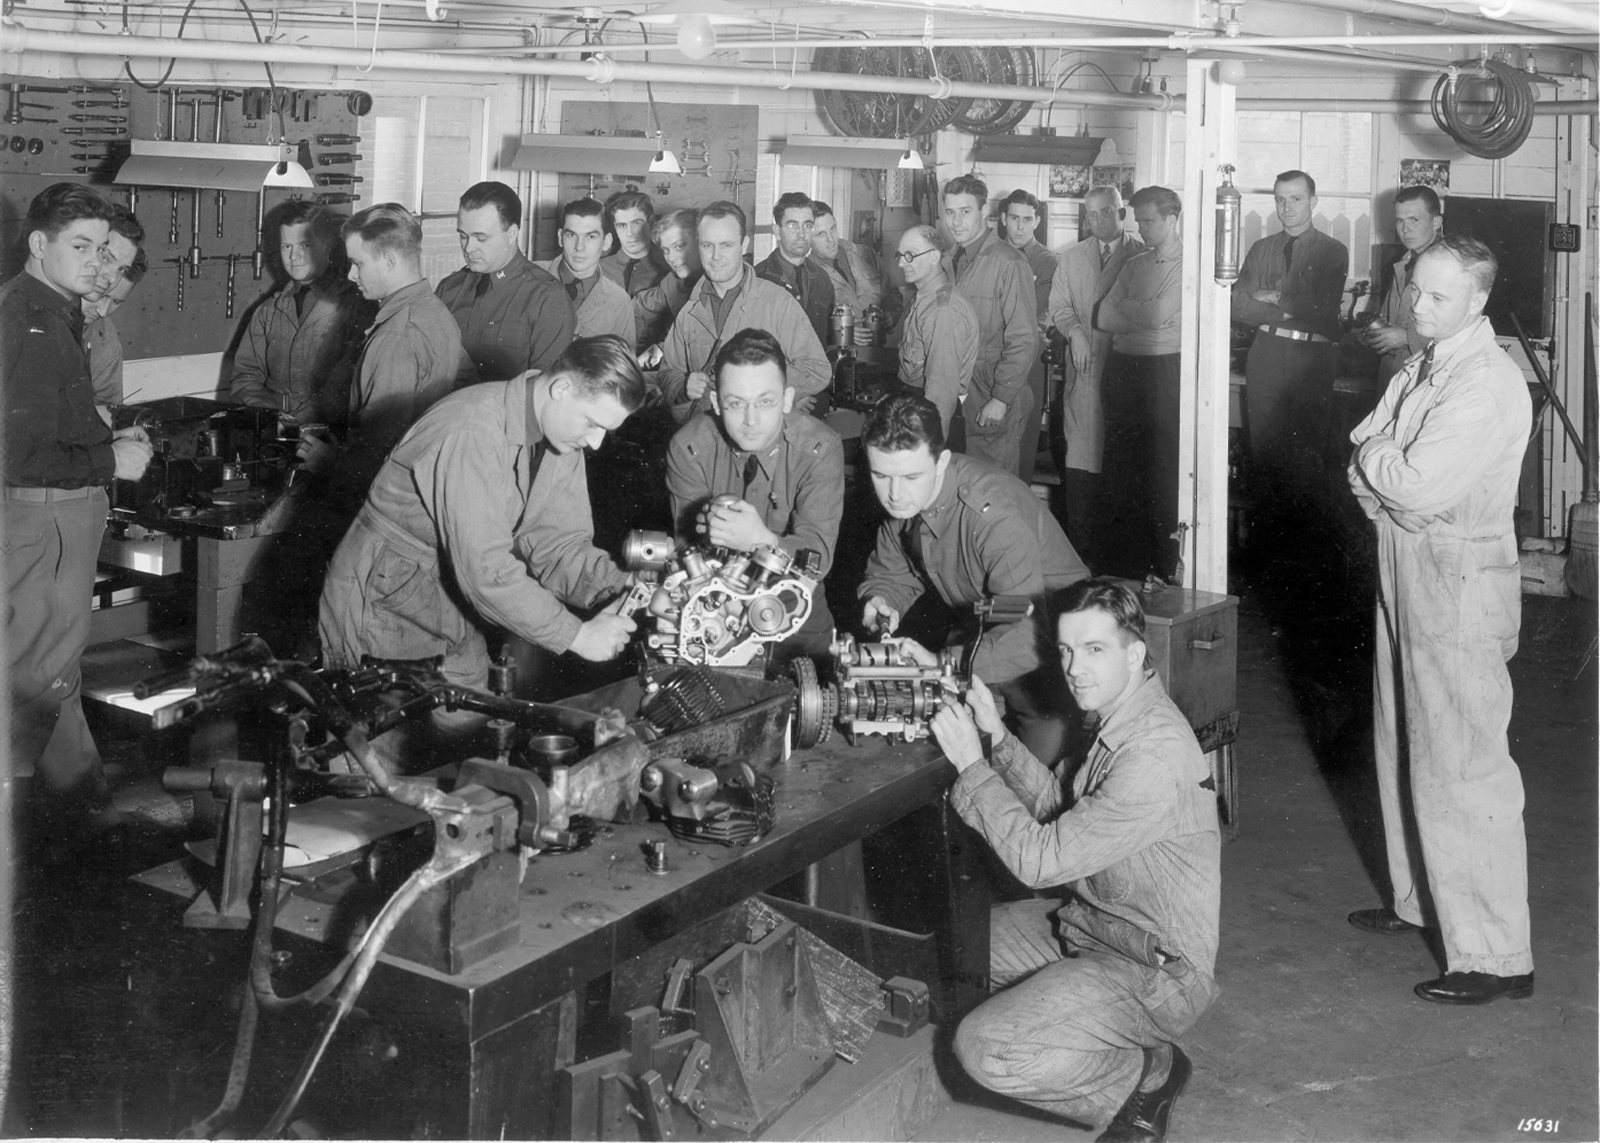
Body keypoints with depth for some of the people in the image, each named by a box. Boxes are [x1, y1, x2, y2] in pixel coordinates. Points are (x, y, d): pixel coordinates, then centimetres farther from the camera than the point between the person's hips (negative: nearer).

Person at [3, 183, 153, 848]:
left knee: (56, 667, 19)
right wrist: (110, 461, -16)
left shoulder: (54, 312, 13)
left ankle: (81, 797, 31)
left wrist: (110, 439, 9)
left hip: (66, 511, 11)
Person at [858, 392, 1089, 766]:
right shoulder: (902, 498, -9)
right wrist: (879, 604, -16)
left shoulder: (993, 514, -32)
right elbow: (889, 574, 7)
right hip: (972, 633, 7)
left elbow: (1029, 636, -40)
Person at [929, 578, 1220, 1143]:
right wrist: (996, 735, -1)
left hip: (1156, 969, -10)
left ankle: (1150, 1074, 1)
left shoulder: (1156, 756, -29)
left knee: (986, 1049, -22)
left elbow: (1042, 859, -25)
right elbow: (1060, 807, 11)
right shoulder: (1116, 719, 2)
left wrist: (971, 765, -18)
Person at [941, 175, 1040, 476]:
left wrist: (1000, 399, -17)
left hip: (994, 407, -6)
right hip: (952, 400, 6)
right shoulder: (947, 262, 11)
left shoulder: (1008, 264, -11)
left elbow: (1024, 340, -14)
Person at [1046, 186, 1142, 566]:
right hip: (1085, 369, 2)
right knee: (1080, 465, -4)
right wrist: (1075, 331, -5)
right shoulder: (1071, 259, 17)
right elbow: (1058, 306, 14)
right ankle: (1081, 551, 0)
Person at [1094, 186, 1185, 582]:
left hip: (1165, 371, -6)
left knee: (1163, 468, -4)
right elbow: (1103, 317, 7)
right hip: (1124, 368, 6)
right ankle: (1117, 568, 16)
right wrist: (1144, 315, -5)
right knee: (1120, 466, 8)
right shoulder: (1134, 264, 15)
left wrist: (1125, 307, 1)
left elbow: (1160, 314, -14)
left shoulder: (1187, 263, -4)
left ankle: (1165, 571, 4)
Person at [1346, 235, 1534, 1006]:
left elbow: (1417, 484, -24)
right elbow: (1366, 464, 10)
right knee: (1404, 747, 19)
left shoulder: (1488, 384, -18)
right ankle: (1421, 899, 35)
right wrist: (1385, 495, -10)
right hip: (1406, 572, 10)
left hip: (1459, 583, -9)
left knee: (1460, 768, -7)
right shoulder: (1421, 367, 12)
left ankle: (1495, 955, 0)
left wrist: (1372, 453, -6)